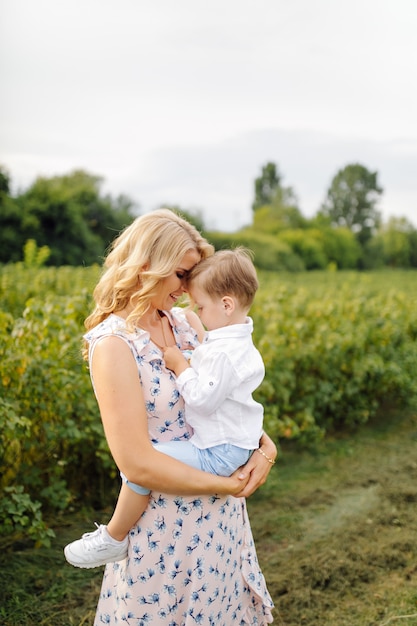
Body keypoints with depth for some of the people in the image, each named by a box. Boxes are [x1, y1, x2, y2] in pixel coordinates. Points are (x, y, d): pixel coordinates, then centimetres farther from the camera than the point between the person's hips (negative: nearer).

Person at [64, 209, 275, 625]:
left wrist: (265, 444, -10)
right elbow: (137, 464, -22)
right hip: (167, 523, -7)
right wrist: (227, 485, -17)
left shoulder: (188, 322, 2)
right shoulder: (113, 344, -19)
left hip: (221, 513, 7)